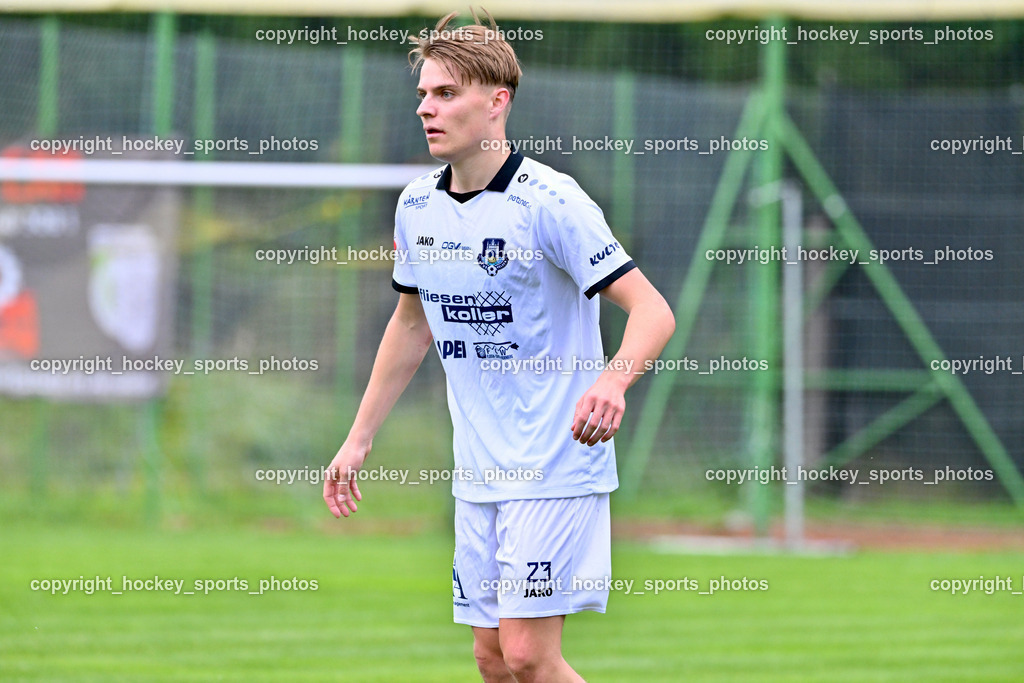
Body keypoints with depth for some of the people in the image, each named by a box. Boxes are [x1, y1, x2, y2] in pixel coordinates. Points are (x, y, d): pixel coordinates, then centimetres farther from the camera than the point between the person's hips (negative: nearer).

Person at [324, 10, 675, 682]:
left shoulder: (549, 201, -16)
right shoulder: (418, 206, 6)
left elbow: (653, 310, -19)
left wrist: (613, 380, -40)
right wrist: (359, 440, 22)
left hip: (556, 468, -7)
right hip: (478, 471, 7)